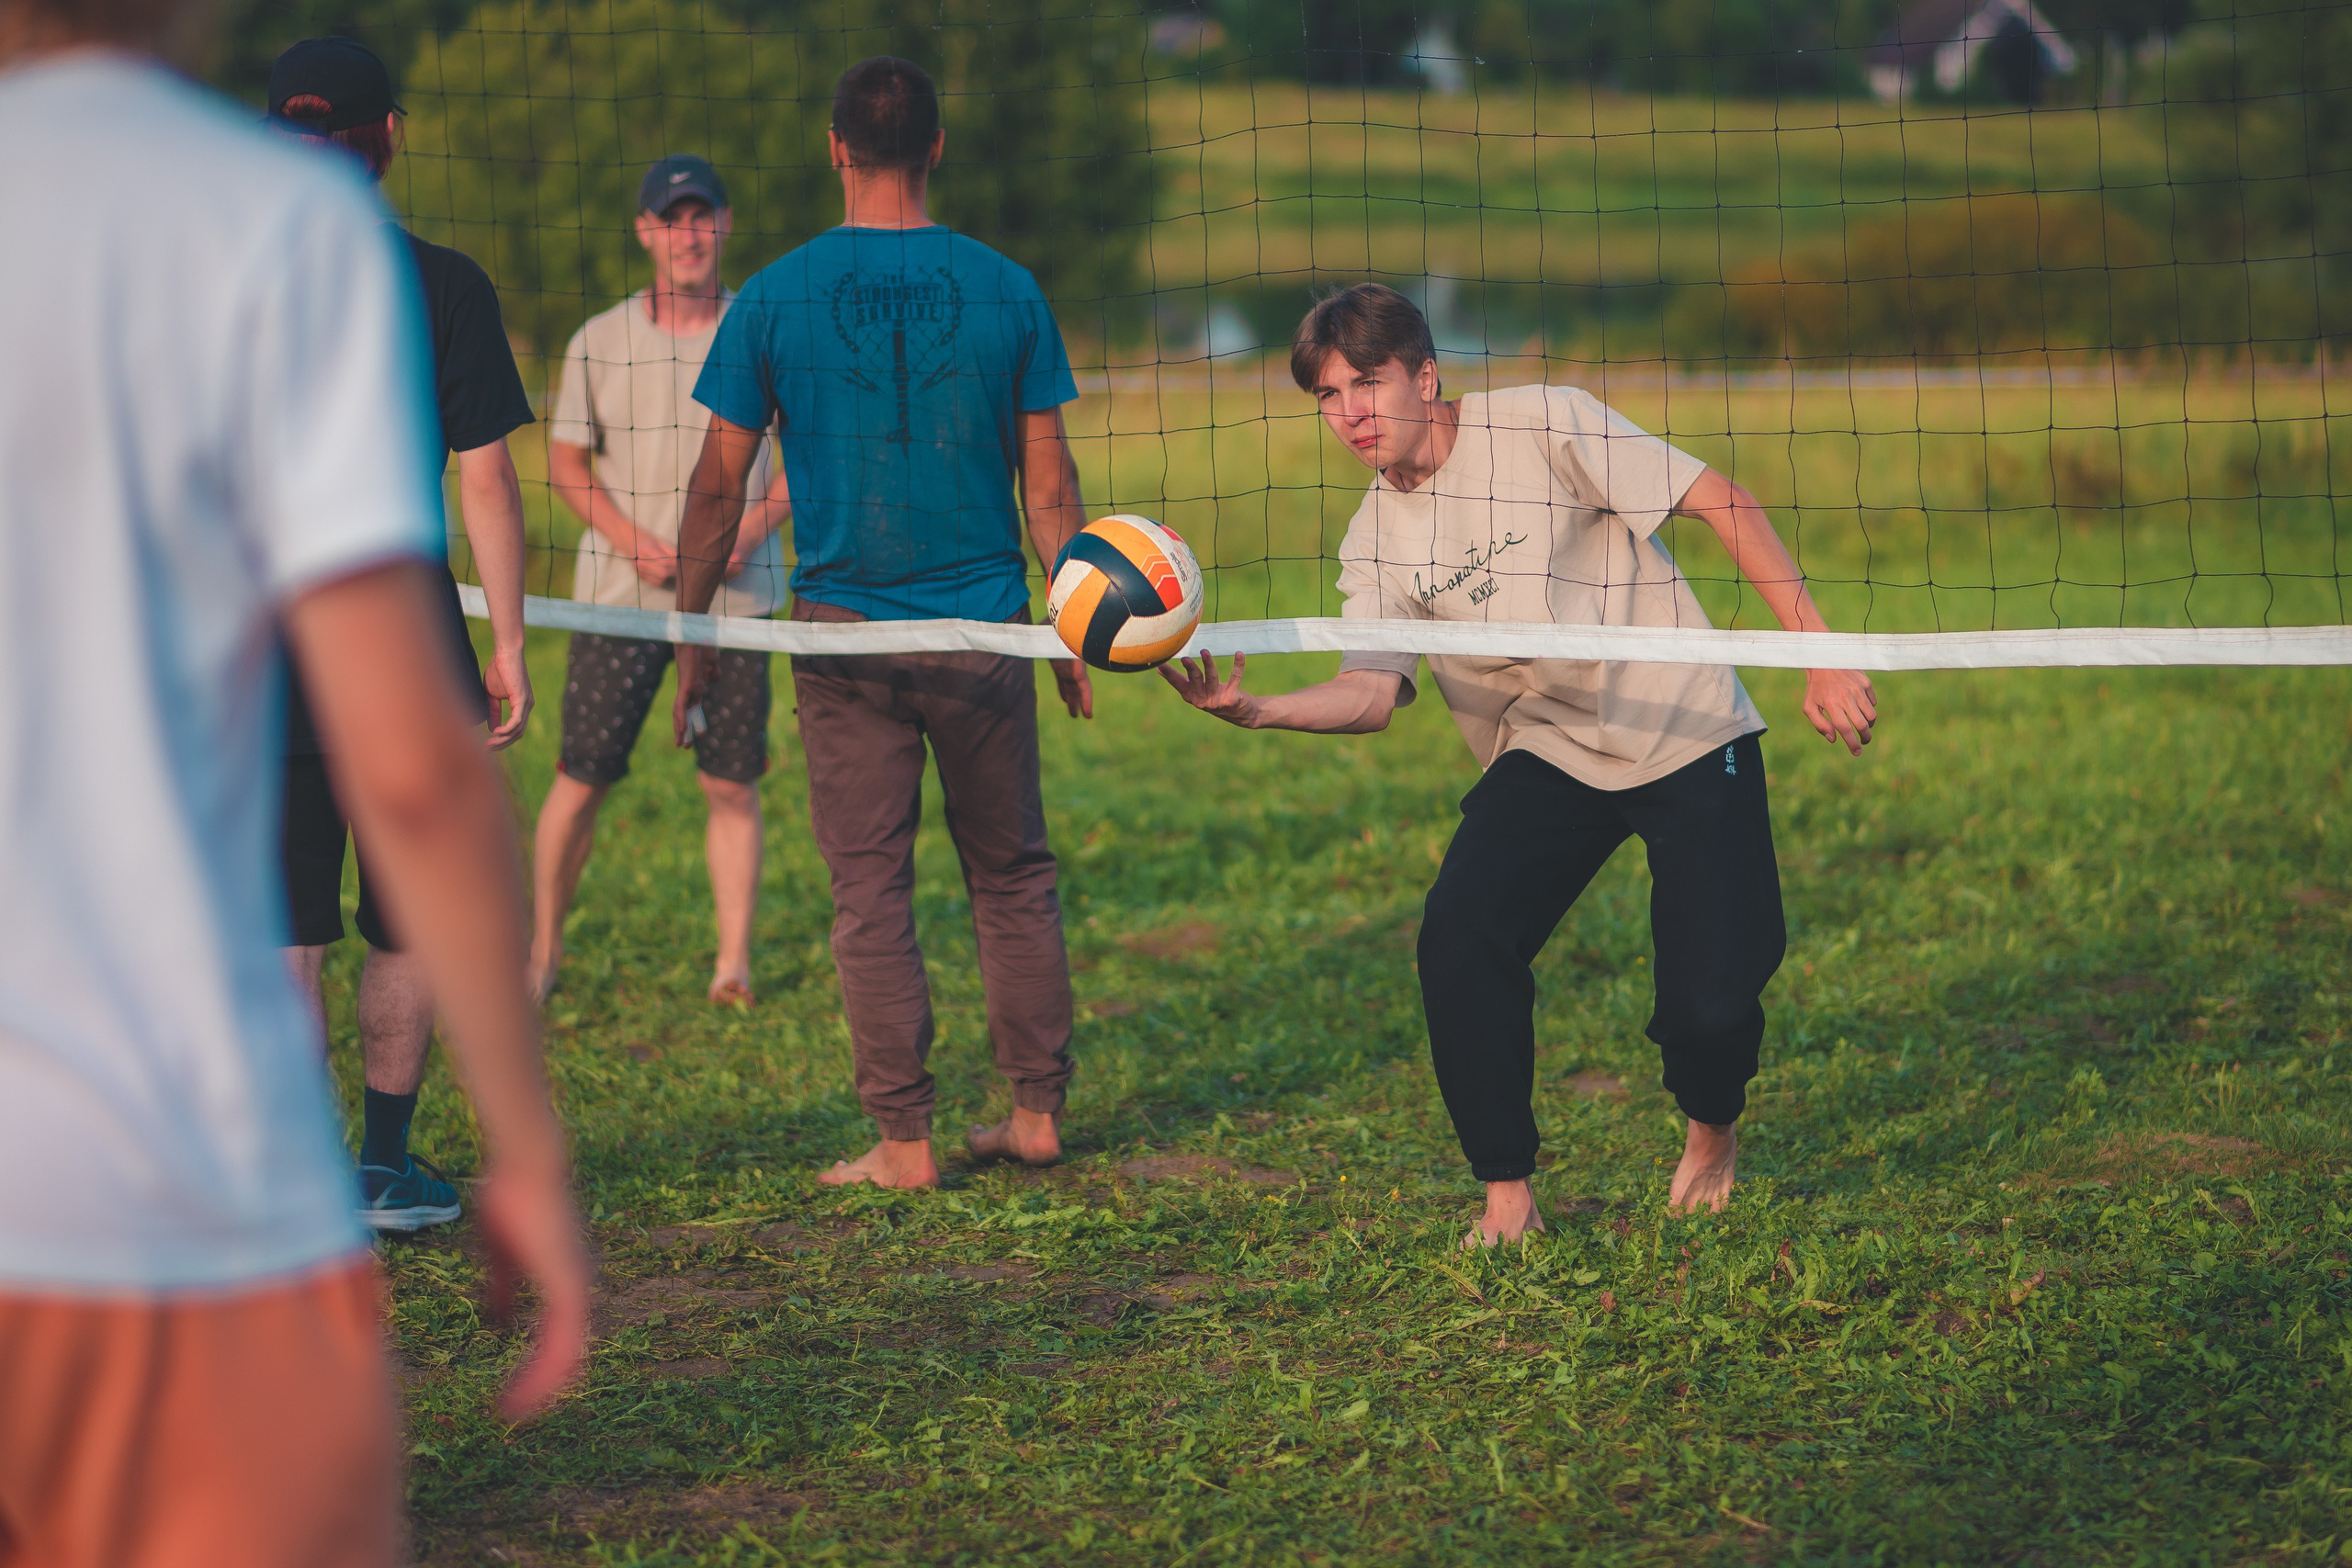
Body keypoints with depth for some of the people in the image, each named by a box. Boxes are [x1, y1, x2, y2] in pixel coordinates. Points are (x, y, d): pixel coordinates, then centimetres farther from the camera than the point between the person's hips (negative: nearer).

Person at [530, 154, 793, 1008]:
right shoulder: (599, 342, 2)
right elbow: (566, 460, 7)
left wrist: (753, 531, -9)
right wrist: (632, 540, -9)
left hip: (737, 594, 0)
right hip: (620, 588, 0)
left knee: (732, 784, -1)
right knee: (583, 777, 0)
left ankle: (734, 964, 3)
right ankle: (542, 952, 12)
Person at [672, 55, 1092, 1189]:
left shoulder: (775, 299, -3)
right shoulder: (1003, 290, 0)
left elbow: (719, 482, 0)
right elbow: (1049, 481, 4)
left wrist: (691, 636, 9)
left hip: (845, 630, -1)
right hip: (986, 627, 2)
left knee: (870, 892, 3)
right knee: (1012, 877, 14)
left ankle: (904, 1140, 4)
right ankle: (1037, 1113, 18)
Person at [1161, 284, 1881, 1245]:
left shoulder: (1541, 425, -13)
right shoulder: (1375, 544, 1)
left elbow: (1721, 504, -10)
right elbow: (1372, 692, -12)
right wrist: (1256, 711, -32)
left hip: (1690, 735, -4)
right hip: (1546, 756, 4)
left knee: (1709, 1003, -13)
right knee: (1457, 939, -21)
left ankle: (1711, 1134, 23)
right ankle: (1507, 1194, -6)